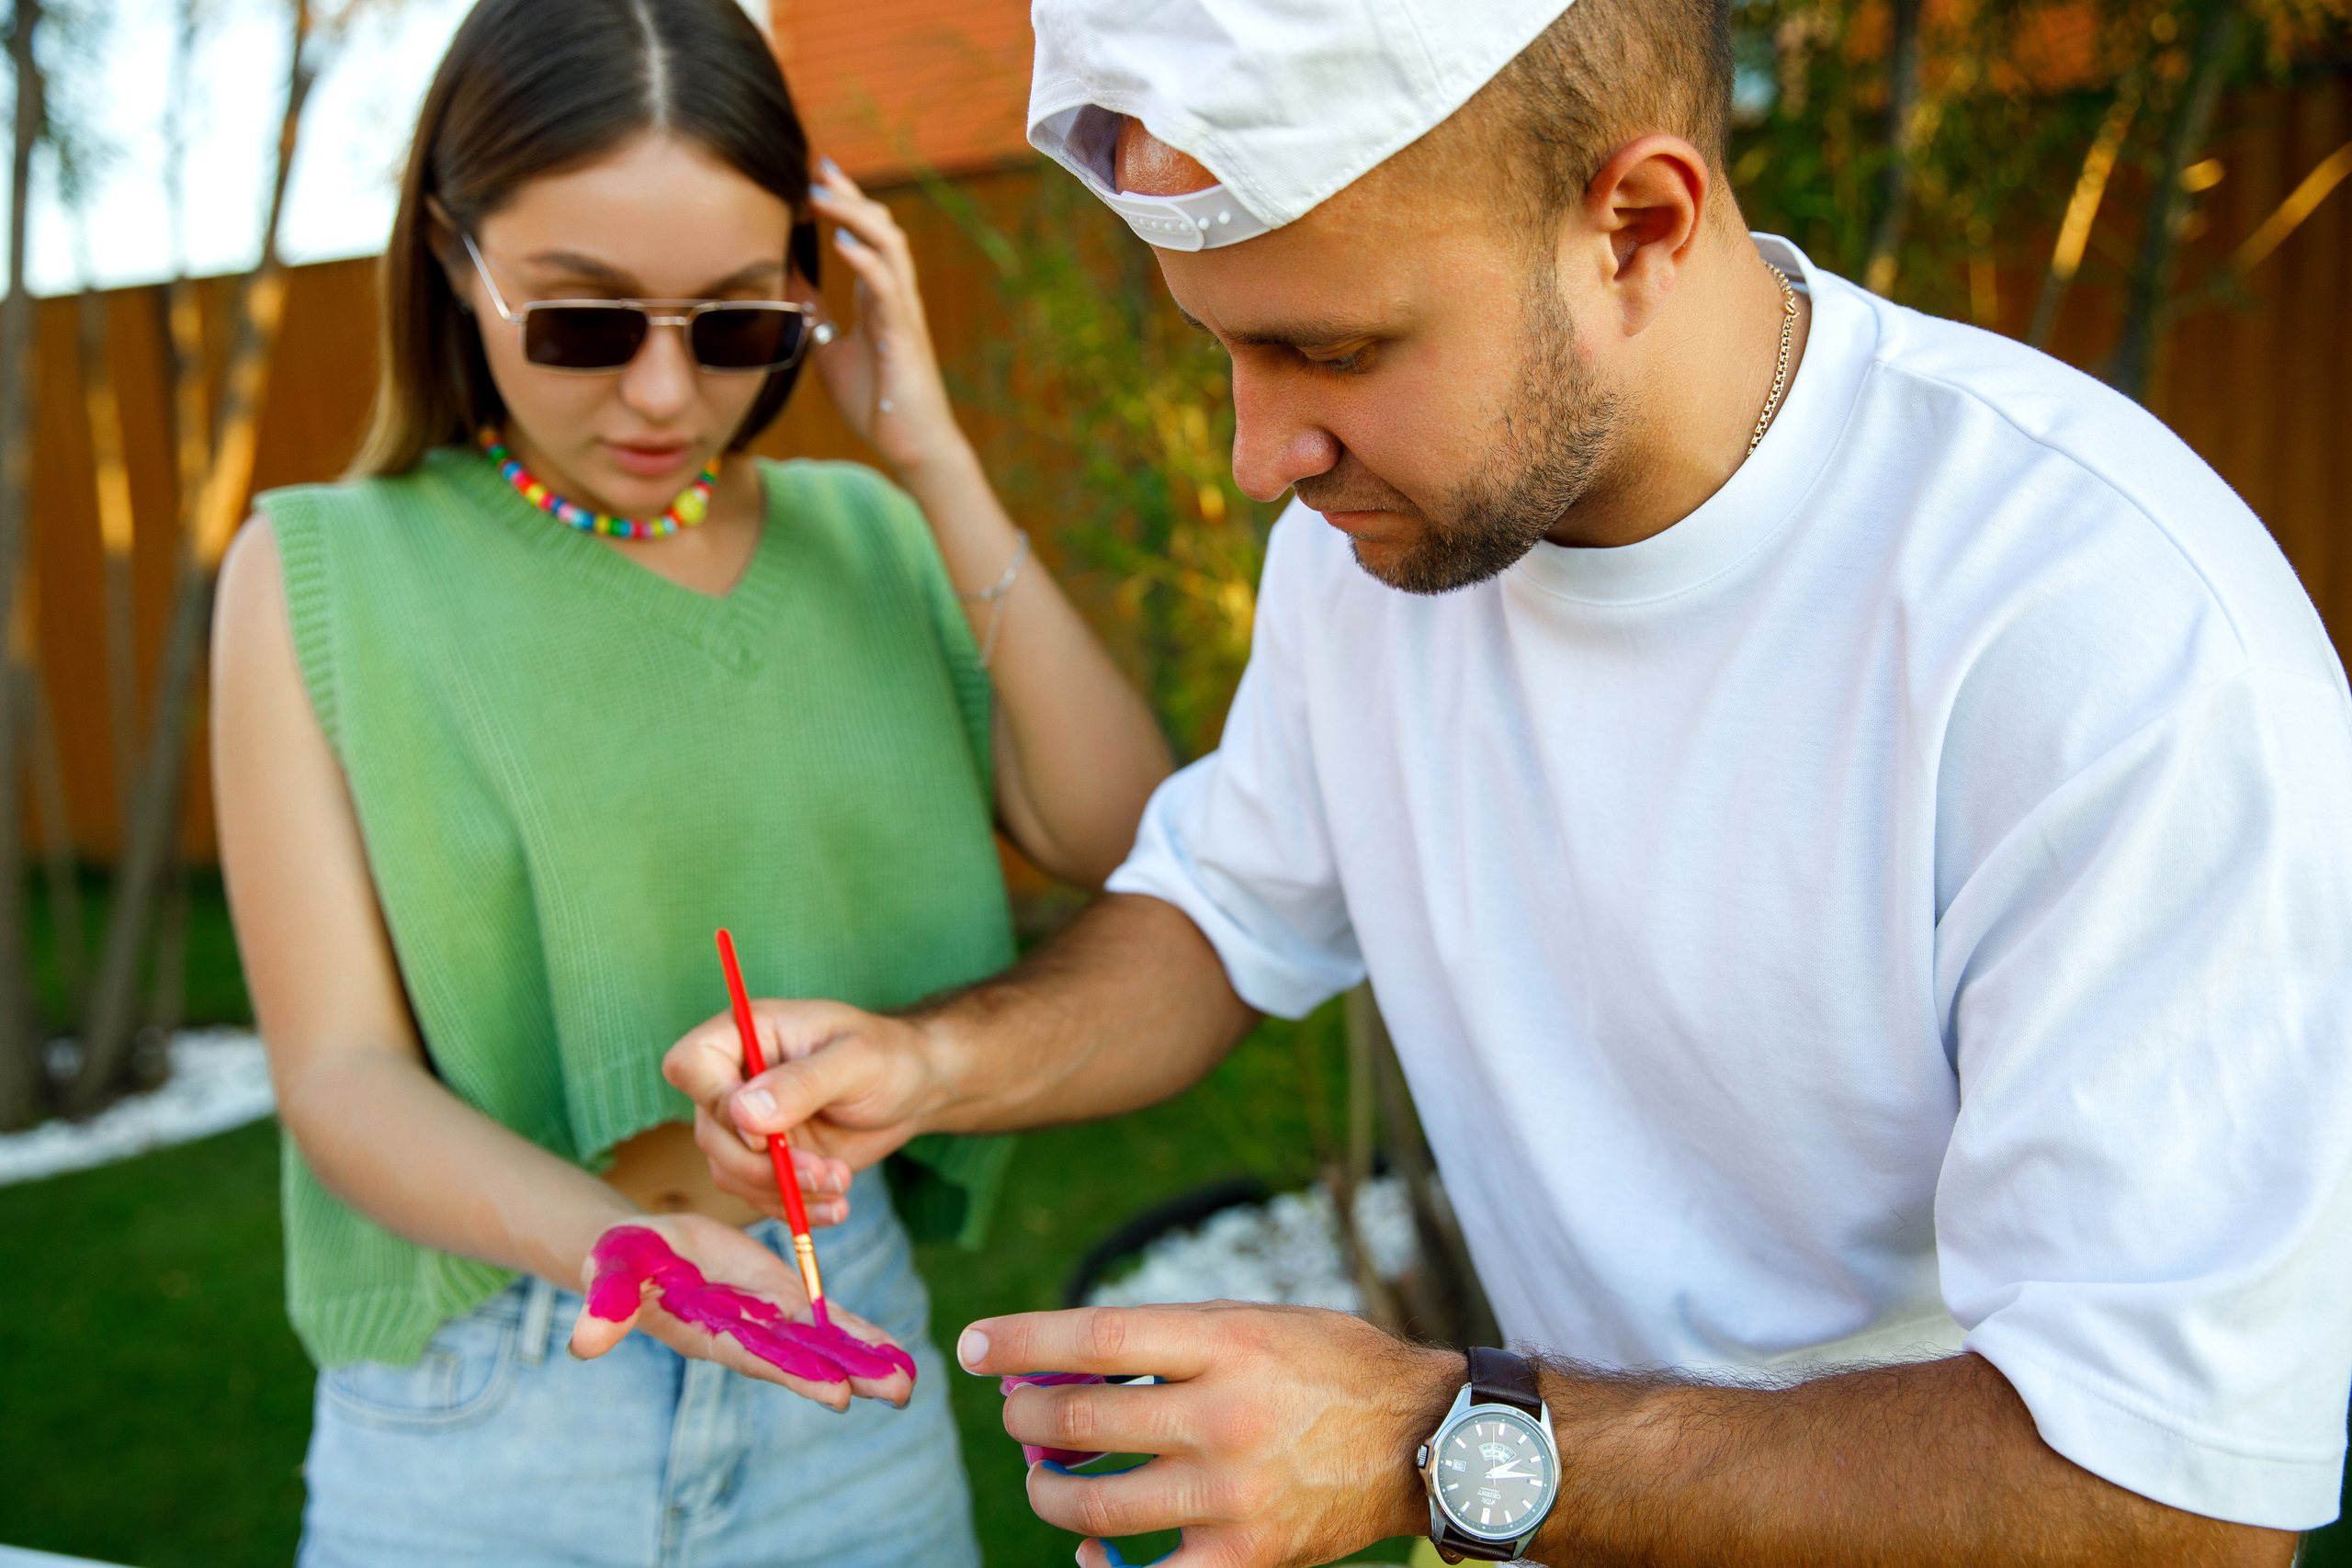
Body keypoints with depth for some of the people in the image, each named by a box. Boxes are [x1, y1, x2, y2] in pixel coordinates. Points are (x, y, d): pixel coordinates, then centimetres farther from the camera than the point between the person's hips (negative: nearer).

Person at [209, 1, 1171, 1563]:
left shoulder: (866, 537, 2)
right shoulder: (323, 574, -6)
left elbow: (1127, 842, -9)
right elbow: (342, 1068, -11)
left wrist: (934, 465, -12)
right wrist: (607, 1237, -30)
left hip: (849, 1385, 2)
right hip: (477, 1427, -2)